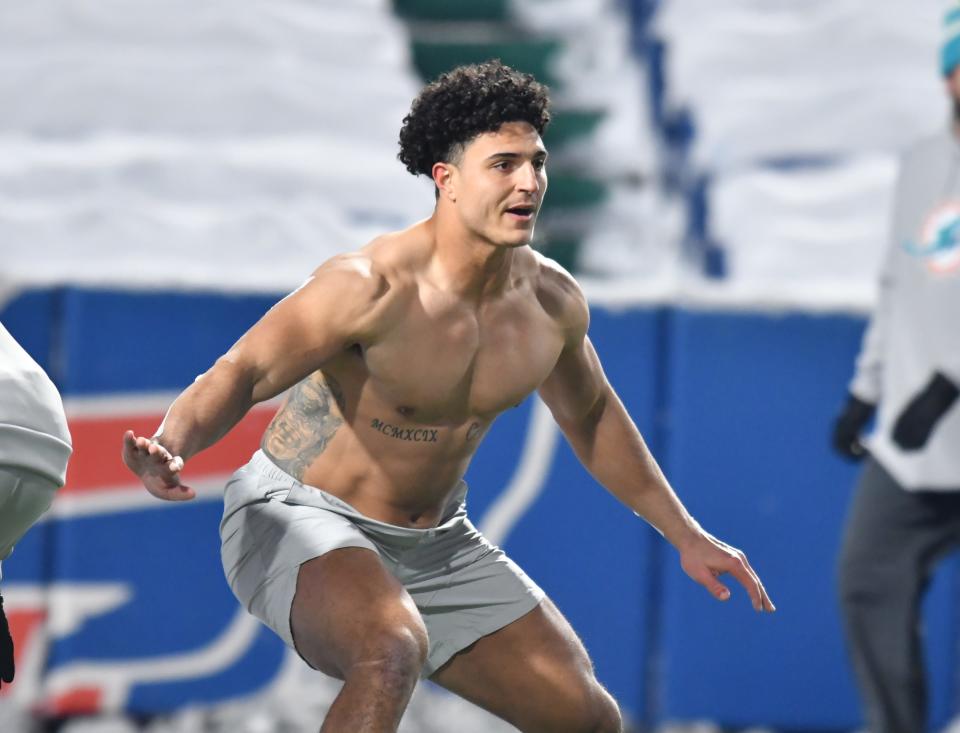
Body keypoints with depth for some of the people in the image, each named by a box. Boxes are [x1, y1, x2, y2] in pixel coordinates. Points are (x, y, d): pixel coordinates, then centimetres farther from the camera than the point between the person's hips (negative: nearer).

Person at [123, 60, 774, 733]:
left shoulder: (552, 300, -4)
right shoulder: (373, 287, -25)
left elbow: (592, 416, 16)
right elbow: (241, 374, -26)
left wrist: (684, 533, 21)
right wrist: (170, 447, -47)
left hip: (437, 545, 7)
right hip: (301, 521, -7)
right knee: (393, 650, -40)